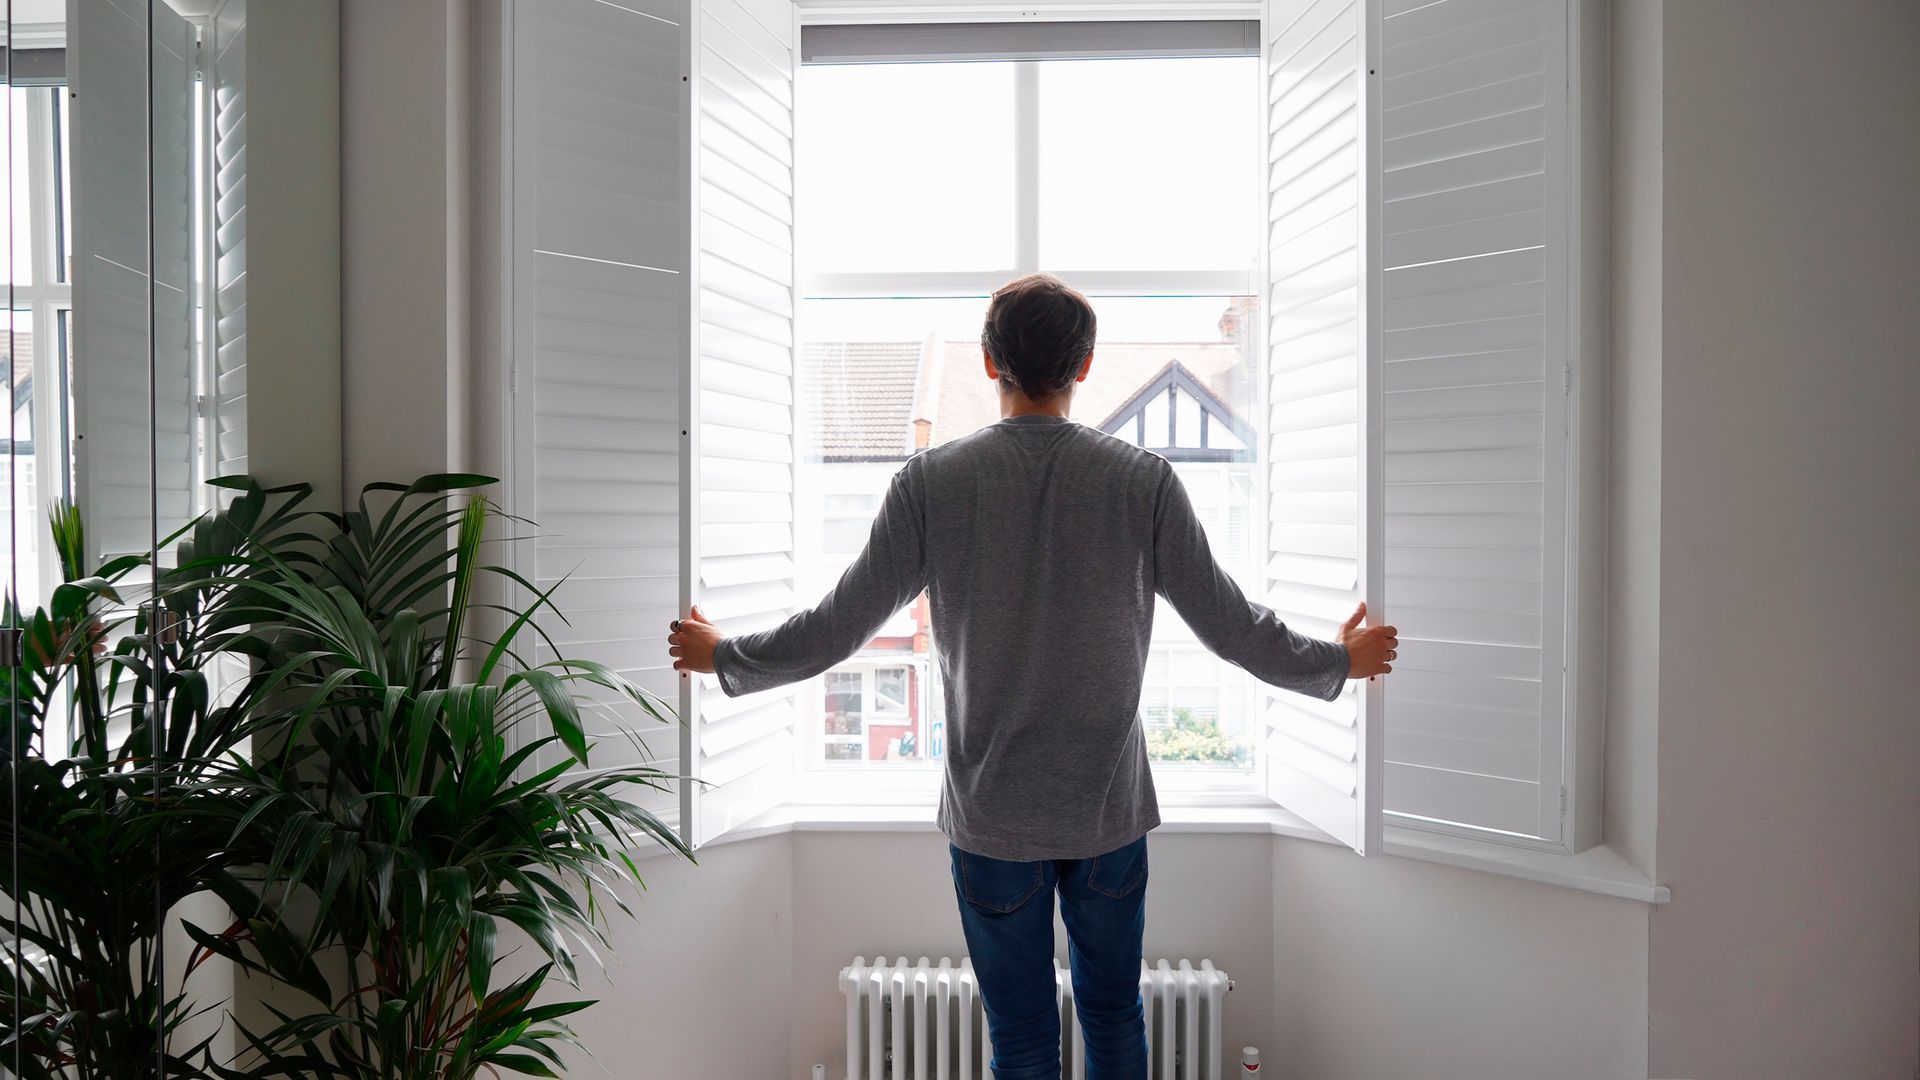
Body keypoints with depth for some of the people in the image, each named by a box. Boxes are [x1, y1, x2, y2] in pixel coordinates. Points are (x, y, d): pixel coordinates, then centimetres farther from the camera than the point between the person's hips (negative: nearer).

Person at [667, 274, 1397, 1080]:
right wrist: (1340, 661, 17)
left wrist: (724, 658, 13)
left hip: (991, 813, -1)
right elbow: (1230, 625, -2)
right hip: (1110, 807, 1)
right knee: (1114, 1015, 20)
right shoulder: (1144, 479, -7)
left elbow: (839, 626, -5)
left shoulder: (931, 480, -9)